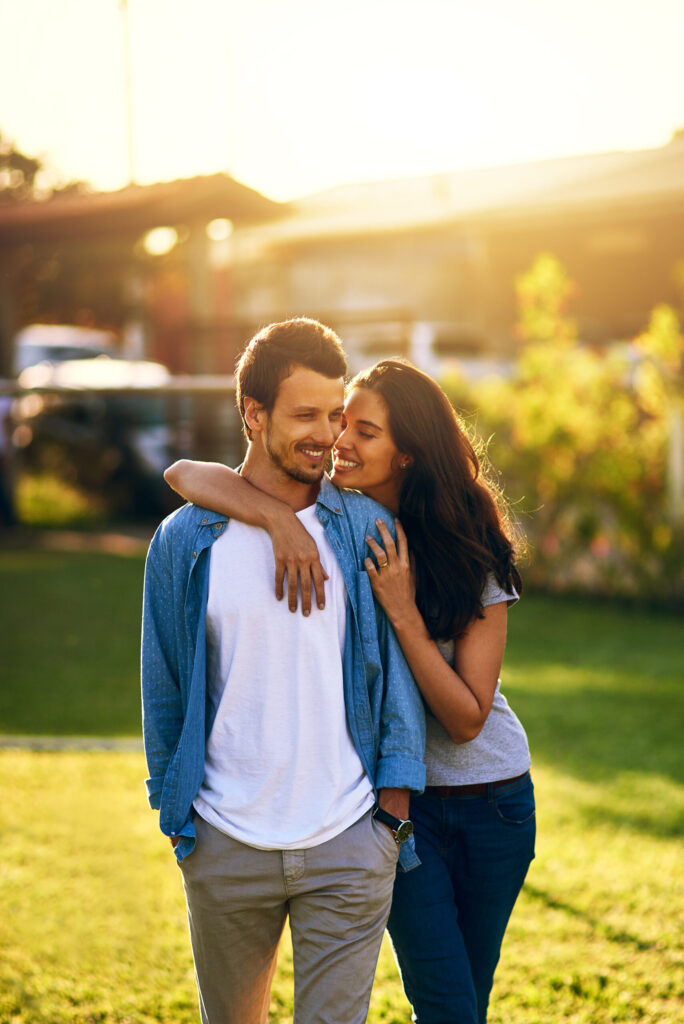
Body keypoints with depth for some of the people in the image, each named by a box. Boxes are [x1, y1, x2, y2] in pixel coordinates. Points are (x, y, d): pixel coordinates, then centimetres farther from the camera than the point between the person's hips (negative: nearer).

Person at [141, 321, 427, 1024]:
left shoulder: (366, 529, 1)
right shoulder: (184, 542, 1)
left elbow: (397, 674, 4)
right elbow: (163, 689, 9)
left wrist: (392, 808, -1)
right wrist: (174, 814, 9)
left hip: (348, 844, -1)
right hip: (225, 850, 1)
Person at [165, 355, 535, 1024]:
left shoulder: (471, 555, -12)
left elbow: (467, 718, -17)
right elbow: (184, 474, -20)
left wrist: (403, 612, -26)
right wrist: (279, 517, -35)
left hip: (492, 798, 0)